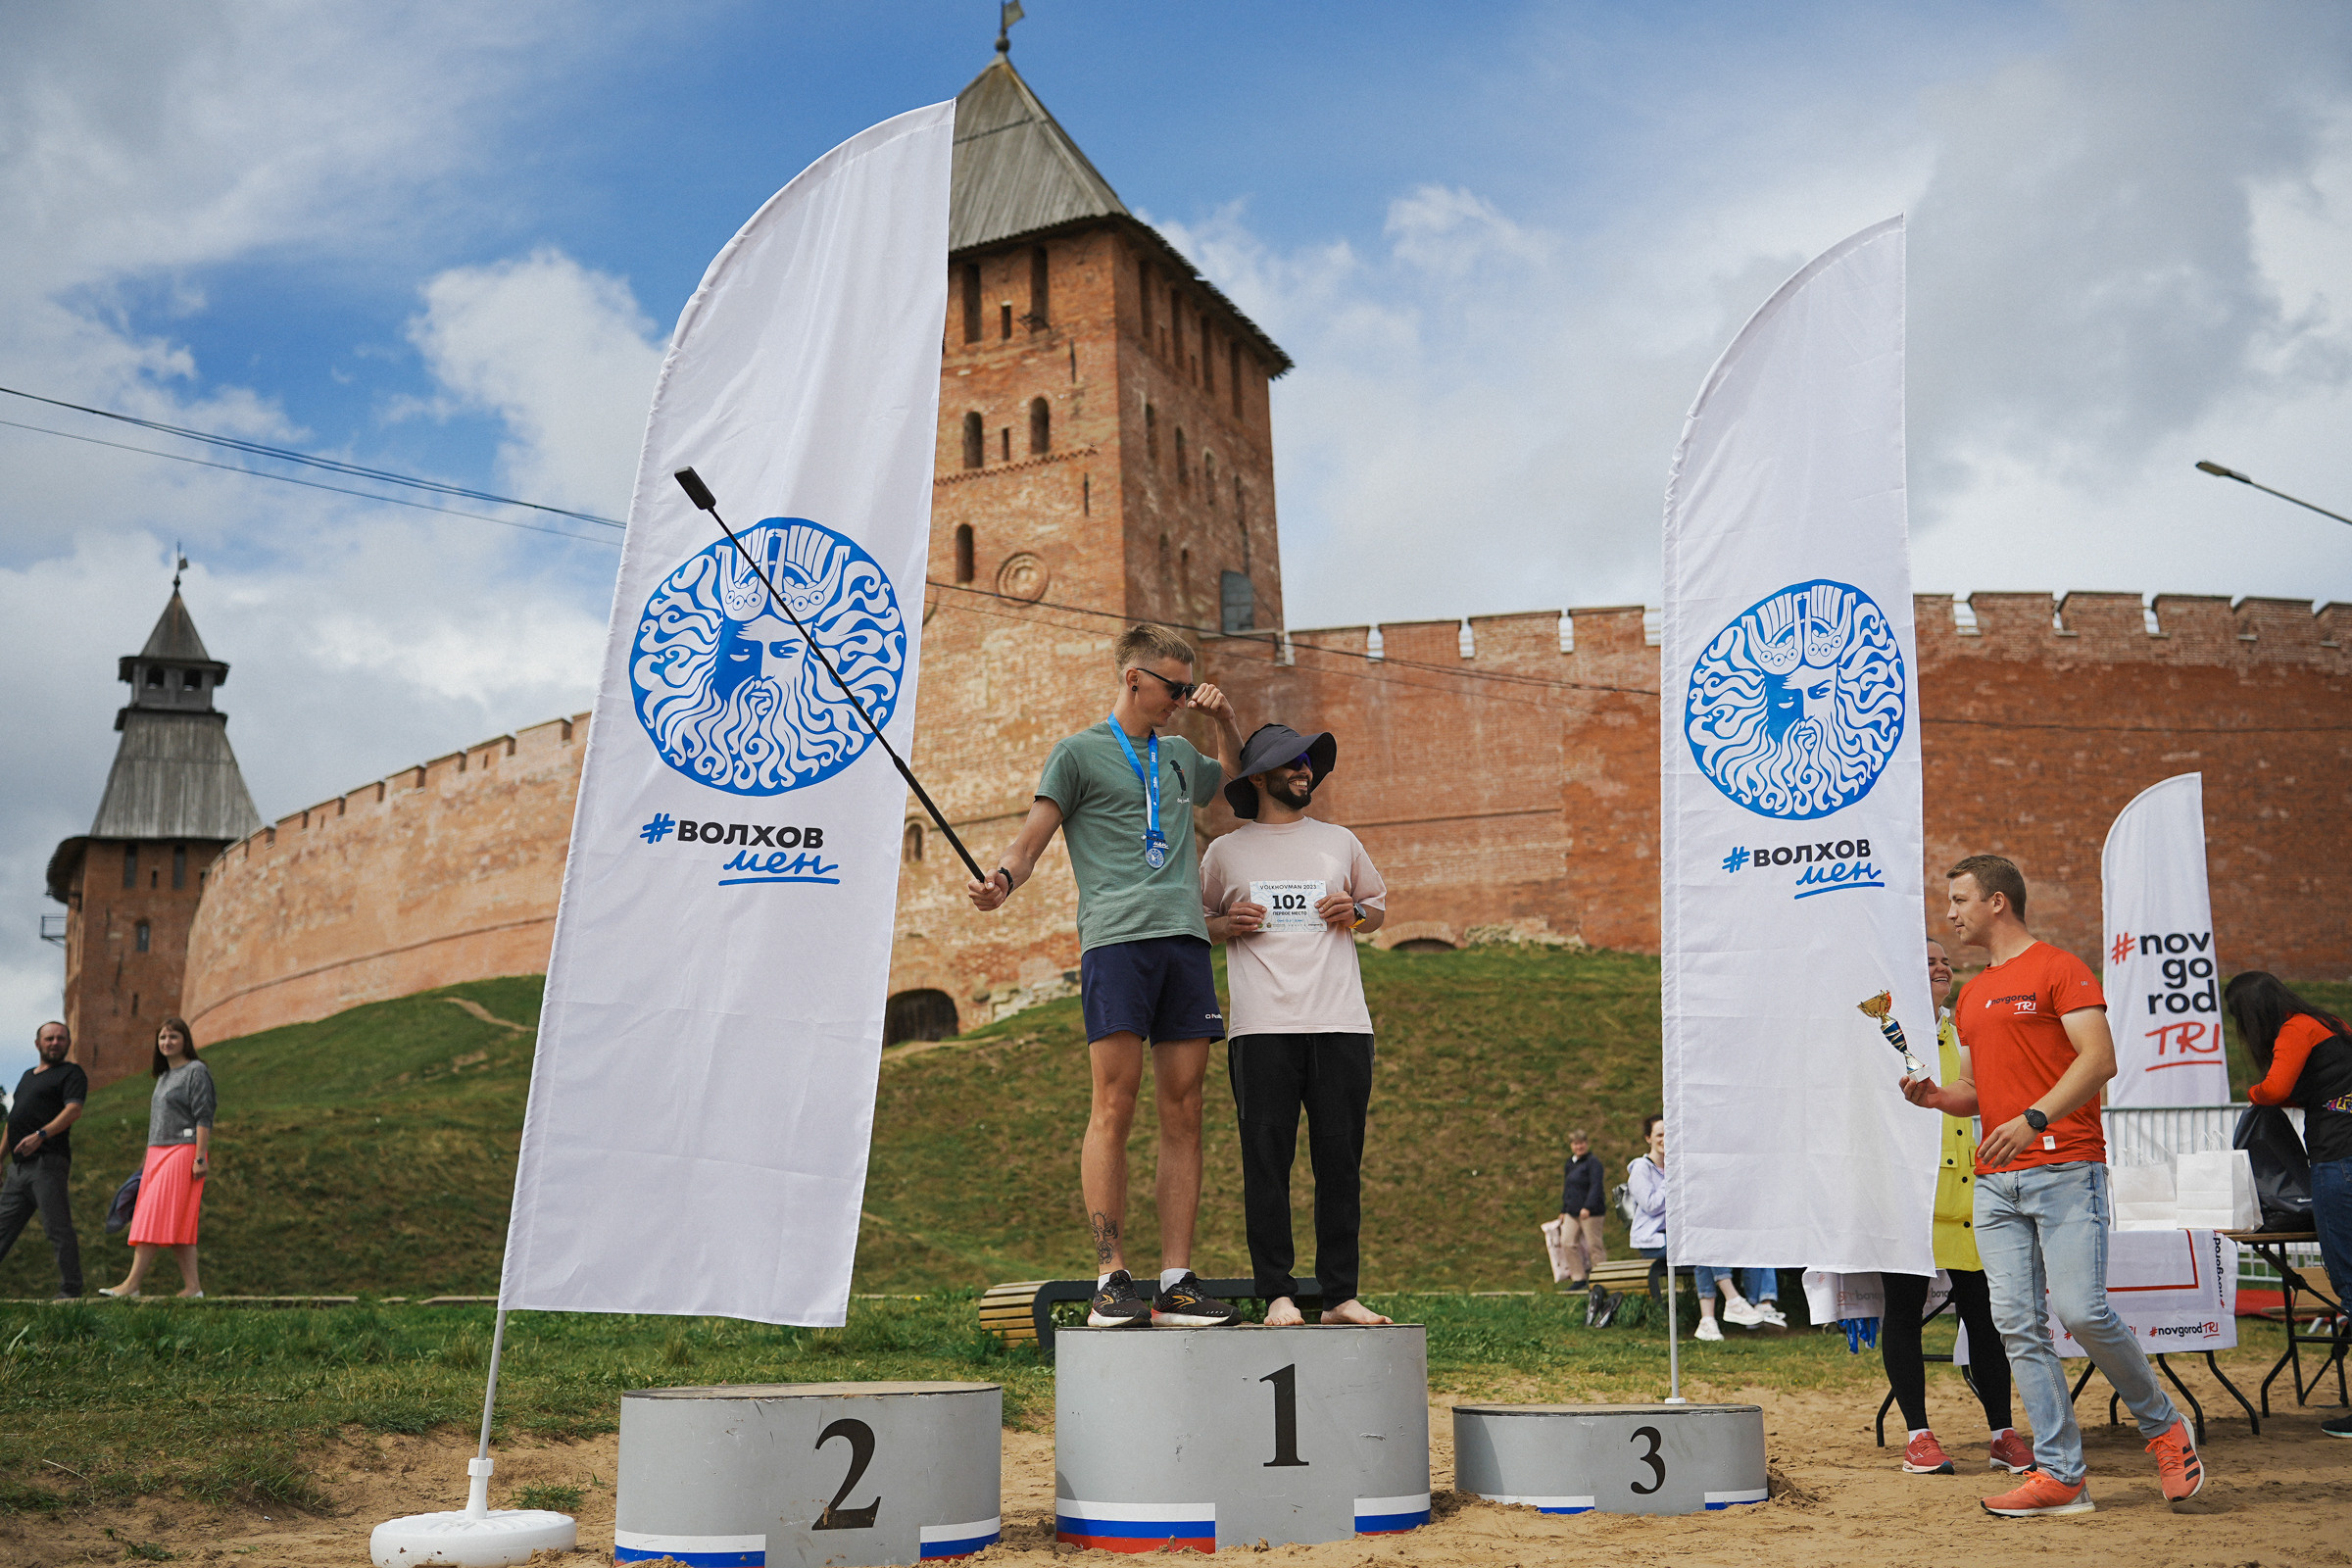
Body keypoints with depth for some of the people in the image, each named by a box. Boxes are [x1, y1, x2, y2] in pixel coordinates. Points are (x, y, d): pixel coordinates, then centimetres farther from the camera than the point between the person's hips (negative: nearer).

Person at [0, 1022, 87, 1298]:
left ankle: (70, 1291, -9)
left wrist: (41, 1134, -27)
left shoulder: (71, 1073, 2)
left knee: (58, 1228, -10)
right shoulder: (28, 1076, 26)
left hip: (47, 1161, -8)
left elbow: (73, 1110, -13)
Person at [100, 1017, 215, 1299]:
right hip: (158, 1153, 8)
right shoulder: (163, 1076, 21)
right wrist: (149, 1159, 20)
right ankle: (193, 1286, 0)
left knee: (155, 1217, -12)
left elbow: (203, 1117, -12)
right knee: (175, 1225, 2)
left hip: (183, 1151, -8)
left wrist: (200, 1157, -18)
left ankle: (132, 1283, -14)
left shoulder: (196, 1071, -4)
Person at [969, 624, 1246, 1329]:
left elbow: (1239, 774, 46)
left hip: (1186, 938, 6)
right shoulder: (1079, 753, 8)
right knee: (1114, 1106, -10)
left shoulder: (1180, 756, 25)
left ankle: (1177, 1281, 2)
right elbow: (1032, 838, 1)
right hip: (1116, 938, -5)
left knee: (1183, 1110, 0)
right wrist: (1002, 879, -20)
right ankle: (1110, 1277, -6)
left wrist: (1224, 717, 27)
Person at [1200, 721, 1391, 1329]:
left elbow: (1379, 904, 27)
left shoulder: (1340, 842, 18)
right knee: (1266, 1158, -6)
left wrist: (1355, 914, 5)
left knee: (1340, 1159, 0)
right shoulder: (1225, 852, 12)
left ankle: (1340, 1295, 7)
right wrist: (1226, 925, -3)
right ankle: (1276, 1295, 0)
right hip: (1262, 1028, -2)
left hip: (1342, 1026, 2)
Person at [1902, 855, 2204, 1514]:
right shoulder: (1971, 995, 22)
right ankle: (2060, 1475, 4)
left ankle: (2162, 1425, 11)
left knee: (2081, 1310, -15)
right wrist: (1936, 1096, 6)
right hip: (1994, 1182, 7)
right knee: (2018, 1326, 0)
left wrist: (2033, 1119, -23)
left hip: (2064, 1168, -7)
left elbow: (2100, 1058, -12)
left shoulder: (2060, 968, -1)